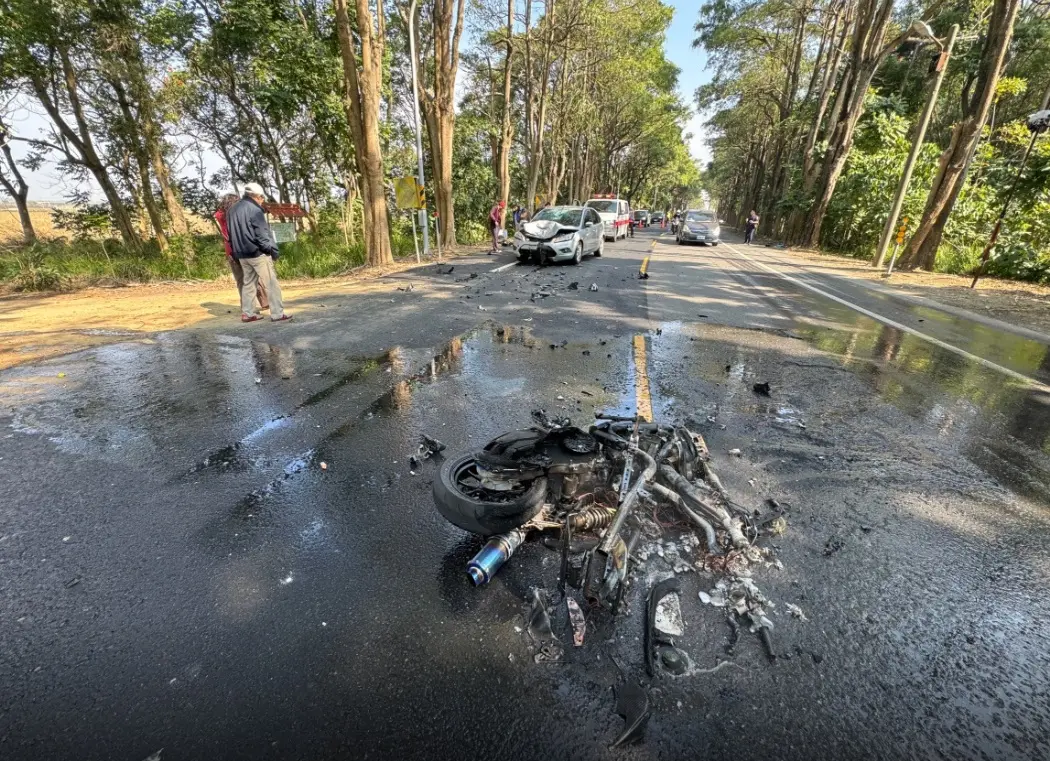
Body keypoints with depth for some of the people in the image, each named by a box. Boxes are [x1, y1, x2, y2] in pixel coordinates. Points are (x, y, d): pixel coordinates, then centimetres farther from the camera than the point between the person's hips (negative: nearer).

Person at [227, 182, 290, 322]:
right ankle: (277, 314, -9)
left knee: (248, 283, 14)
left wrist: (236, 251, 21)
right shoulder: (254, 210, -13)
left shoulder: (232, 209, 15)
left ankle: (247, 313, 13)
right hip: (258, 253, -8)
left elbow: (231, 232, 18)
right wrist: (274, 250, -10)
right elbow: (262, 234, -16)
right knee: (271, 283, -6)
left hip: (241, 254, 8)